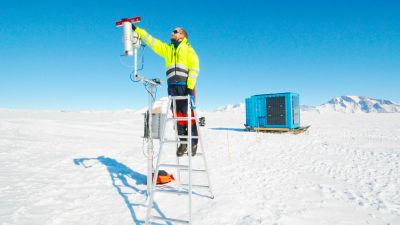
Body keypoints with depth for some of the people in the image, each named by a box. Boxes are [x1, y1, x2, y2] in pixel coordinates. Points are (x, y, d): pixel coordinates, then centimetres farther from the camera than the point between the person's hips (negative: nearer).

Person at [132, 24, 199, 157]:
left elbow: (194, 67, -4)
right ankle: (183, 142, 11)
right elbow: (150, 41, 21)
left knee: (188, 114, -5)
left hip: (186, 86, -4)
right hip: (172, 86, 5)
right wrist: (136, 29, 14)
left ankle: (194, 143, 3)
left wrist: (190, 86, -14)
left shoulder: (188, 49, 8)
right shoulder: (167, 48, 23)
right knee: (178, 115, 3)